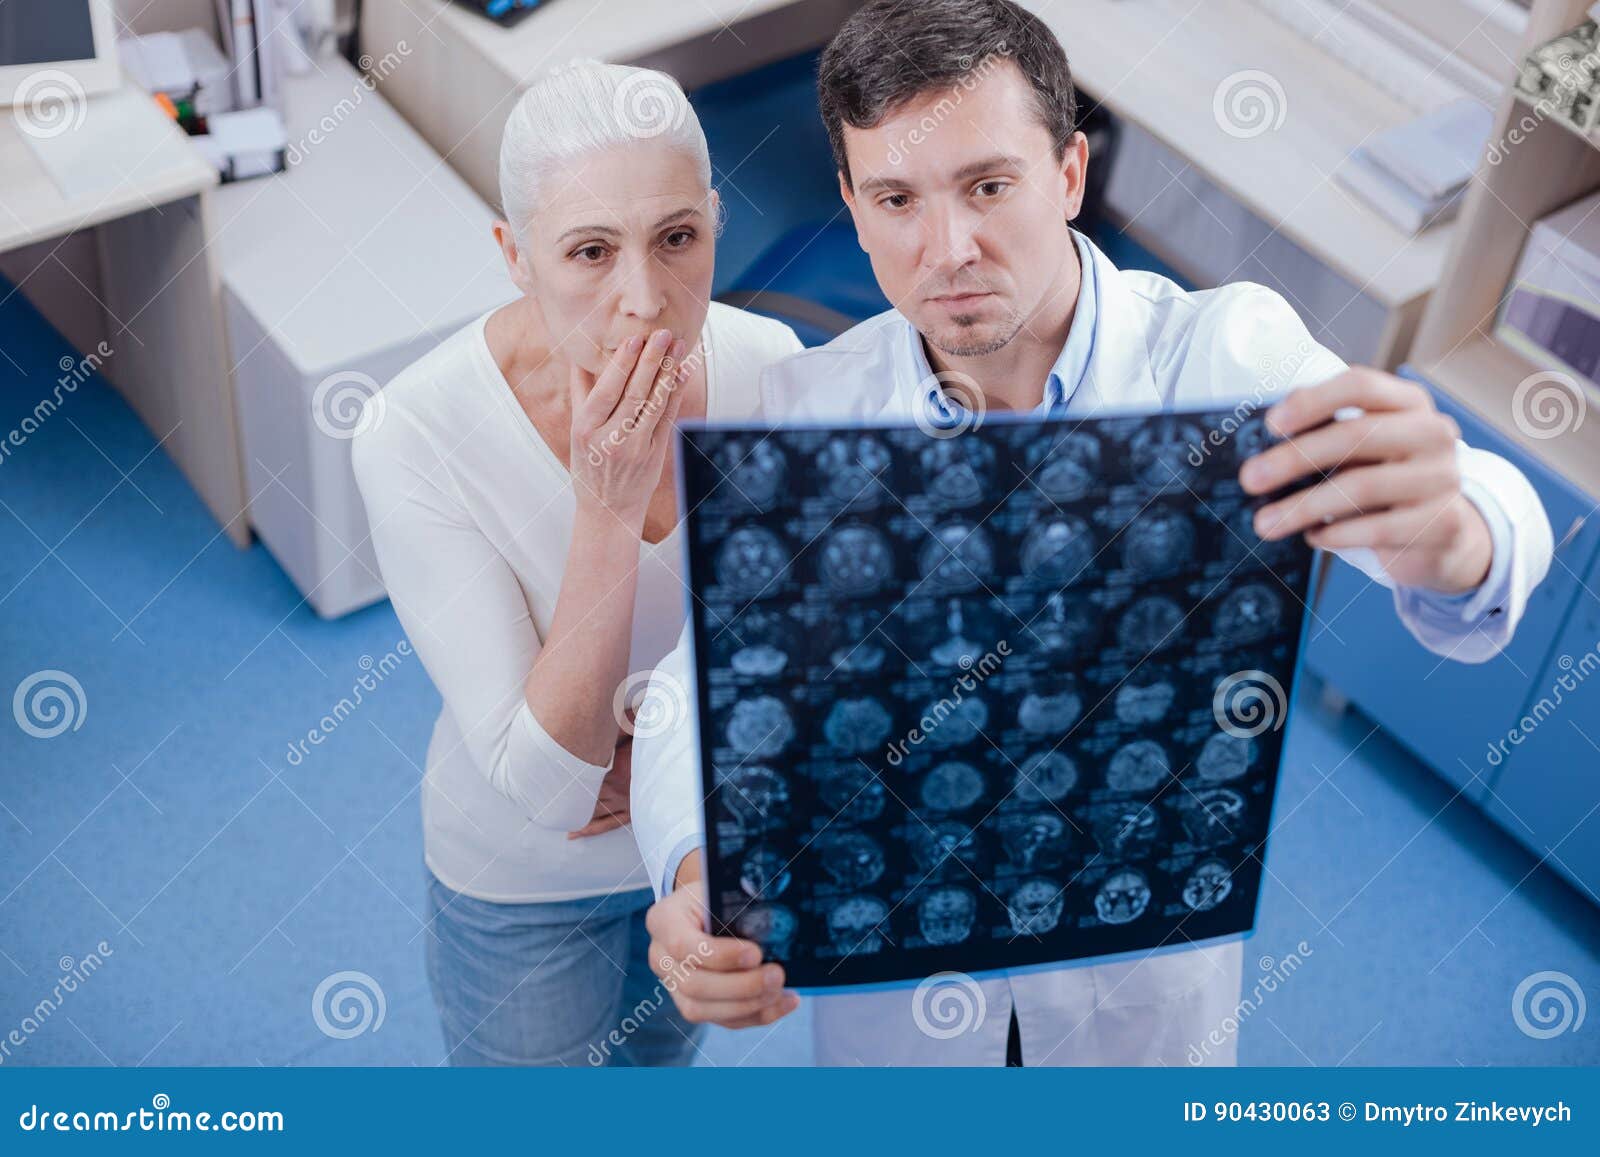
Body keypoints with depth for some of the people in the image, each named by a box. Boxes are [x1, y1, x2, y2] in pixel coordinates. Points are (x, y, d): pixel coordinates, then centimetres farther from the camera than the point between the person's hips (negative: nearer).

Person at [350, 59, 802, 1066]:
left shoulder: (767, 364, -21)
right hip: (529, 885, -3)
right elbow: (546, 787, -32)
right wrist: (610, 511, -40)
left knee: (659, 1052, 34)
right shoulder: (418, 436, -33)